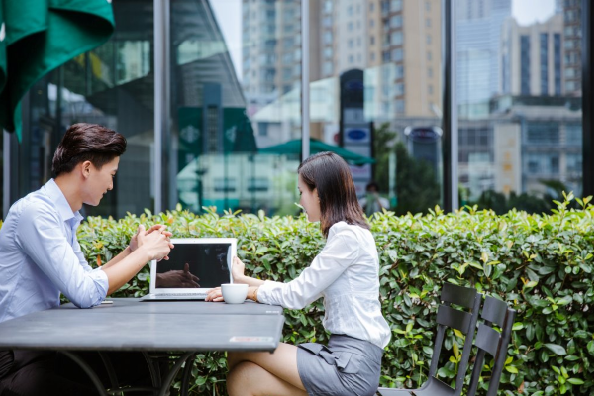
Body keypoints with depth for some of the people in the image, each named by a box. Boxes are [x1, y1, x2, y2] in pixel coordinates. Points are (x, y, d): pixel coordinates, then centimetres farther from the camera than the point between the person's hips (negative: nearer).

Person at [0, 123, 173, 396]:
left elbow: (85, 286, 15)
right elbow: (84, 293, -25)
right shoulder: (35, 211, -19)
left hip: (43, 347, 9)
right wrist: (144, 253, -14)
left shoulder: (64, 216, 10)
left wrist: (132, 251, 6)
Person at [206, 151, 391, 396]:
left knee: (241, 352, -7)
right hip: (345, 355, 8)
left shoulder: (348, 236, -15)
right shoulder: (345, 233, 15)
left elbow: (297, 295, -13)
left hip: (352, 364, -8)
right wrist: (243, 281, 19)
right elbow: (303, 291, 15)